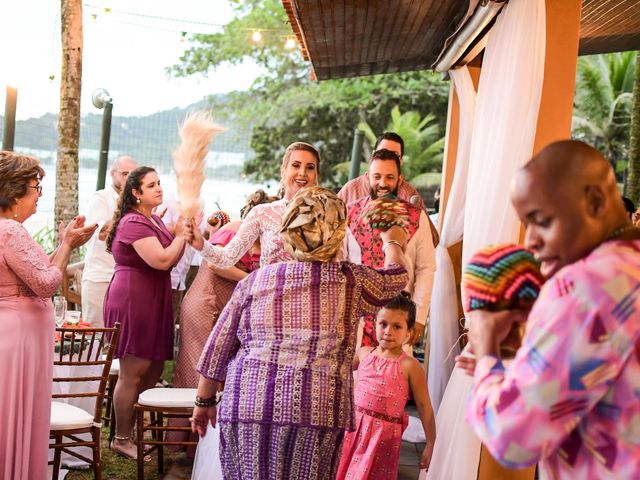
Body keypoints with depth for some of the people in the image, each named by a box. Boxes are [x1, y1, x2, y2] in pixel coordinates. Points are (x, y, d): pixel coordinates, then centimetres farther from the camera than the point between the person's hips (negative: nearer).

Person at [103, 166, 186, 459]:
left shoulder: (154, 220, 16)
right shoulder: (134, 222, -15)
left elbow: (171, 260, 15)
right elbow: (162, 260, -23)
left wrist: (181, 233, 3)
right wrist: (182, 233, -12)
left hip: (152, 301, 10)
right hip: (133, 300, -10)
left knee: (154, 370, 12)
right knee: (133, 374, -4)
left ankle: (137, 431, 22)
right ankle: (121, 439, 7)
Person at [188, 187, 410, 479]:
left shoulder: (253, 282, 10)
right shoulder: (351, 280, 7)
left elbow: (217, 351, 13)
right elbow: (394, 279, 28)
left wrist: (204, 401, 26)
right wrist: (393, 244, 48)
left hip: (247, 404, 1)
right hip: (317, 410, -1)